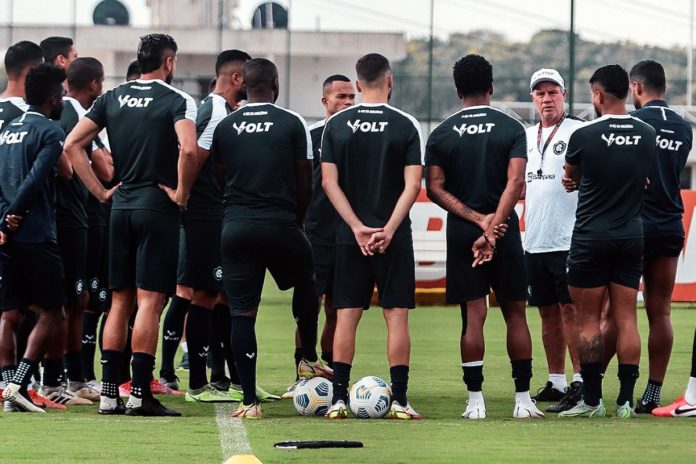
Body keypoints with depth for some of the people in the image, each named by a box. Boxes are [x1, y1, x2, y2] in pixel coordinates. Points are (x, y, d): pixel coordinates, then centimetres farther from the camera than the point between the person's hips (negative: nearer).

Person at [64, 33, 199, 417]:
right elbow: (188, 149, -24)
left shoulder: (112, 99, 10)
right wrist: (181, 193, -10)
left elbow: (72, 144, 6)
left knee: (119, 302, 11)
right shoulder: (176, 100, -7)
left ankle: (109, 392, 8)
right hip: (158, 208, -5)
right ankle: (140, 395, -8)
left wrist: (101, 191, 8)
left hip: (121, 205, 5)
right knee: (149, 302, -5)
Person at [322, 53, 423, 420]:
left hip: (350, 236, 2)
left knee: (346, 316, 5)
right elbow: (413, 184, -10)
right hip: (394, 237, -2)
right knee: (396, 315, 2)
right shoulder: (406, 125, -3)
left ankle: (339, 398, 1)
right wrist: (388, 229, -13)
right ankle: (399, 400, -2)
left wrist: (357, 227, -6)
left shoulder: (336, 125, 3)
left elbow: (329, 182, -3)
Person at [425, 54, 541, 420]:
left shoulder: (441, 135, 3)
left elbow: (435, 189, -4)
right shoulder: (512, 129, -2)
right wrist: (492, 226, -18)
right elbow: (515, 183, -14)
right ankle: (523, 399, 6)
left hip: (461, 232, 1)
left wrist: (477, 219, -8)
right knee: (515, 313, 7)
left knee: (473, 315, 2)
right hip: (505, 230, -1)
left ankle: (475, 400, -1)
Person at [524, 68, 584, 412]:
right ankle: (555, 382, 16)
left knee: (571, 310, -9)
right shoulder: (526, 136, 17)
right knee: (548, 313, 10)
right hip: (535, 240, 7)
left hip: (569, 240, -7)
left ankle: (580, 383, -10)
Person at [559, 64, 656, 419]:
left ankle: (592, 399, 1)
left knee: (588, 319, 2)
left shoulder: (585, 136, -11)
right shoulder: (647, 135, 1)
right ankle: (626, 400, 4)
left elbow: (569, 178, 8)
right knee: (626, 318, 5)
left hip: (591, 236, -4)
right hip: (632, 236, 4)